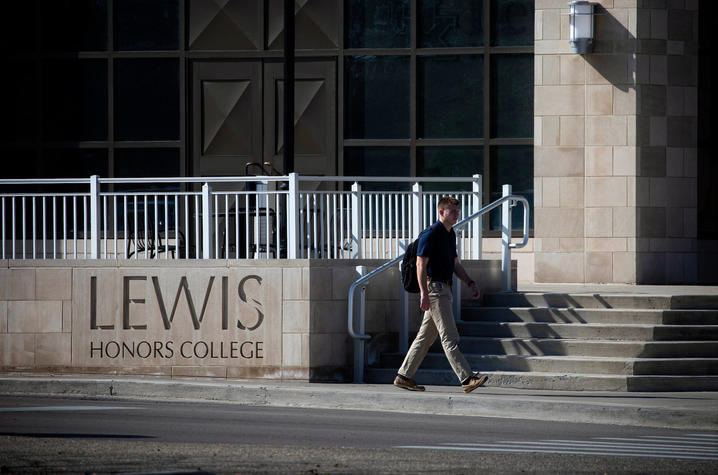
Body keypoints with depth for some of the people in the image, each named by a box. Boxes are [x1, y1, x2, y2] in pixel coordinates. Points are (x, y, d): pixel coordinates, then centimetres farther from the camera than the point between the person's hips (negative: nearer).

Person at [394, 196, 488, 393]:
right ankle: (467, 379, -16)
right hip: (434, 288, -10)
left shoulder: (450, 234, 16)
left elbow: (455, 264, 25)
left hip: (445, 289, 10)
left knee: (426, 336, 12)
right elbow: (420, 264, -17)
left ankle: (404, 376, 17)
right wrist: (424, 293, -23)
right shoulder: (430, 235, -13)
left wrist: (470, 282, 13)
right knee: (449, 337, -12)